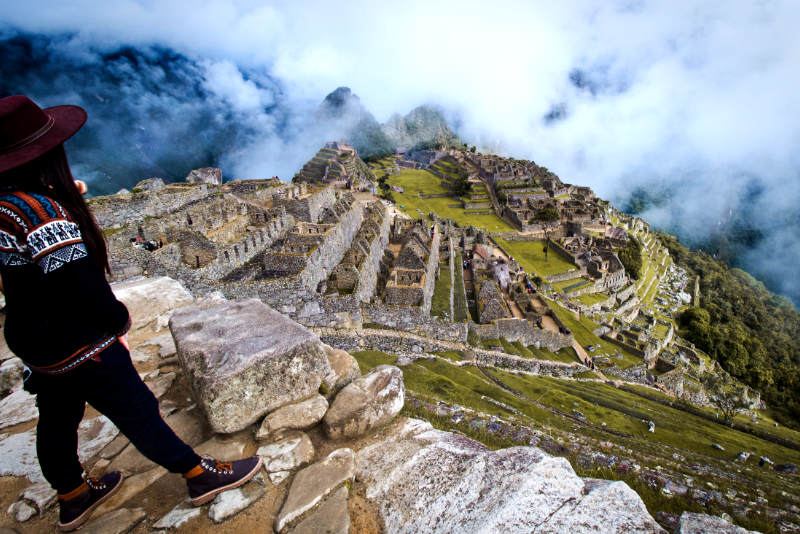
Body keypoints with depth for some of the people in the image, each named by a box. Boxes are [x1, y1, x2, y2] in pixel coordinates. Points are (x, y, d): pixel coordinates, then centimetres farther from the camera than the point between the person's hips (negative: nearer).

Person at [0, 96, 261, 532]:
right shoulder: (44, 212, -29)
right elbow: (80, 284, -28)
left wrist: (66, 199, 5)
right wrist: (119, 319, -9)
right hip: (80, 346, -9)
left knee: (57, 420, 23)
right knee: (137, 412, 5)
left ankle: (72, 498, 46)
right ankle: (200, 476, 24)